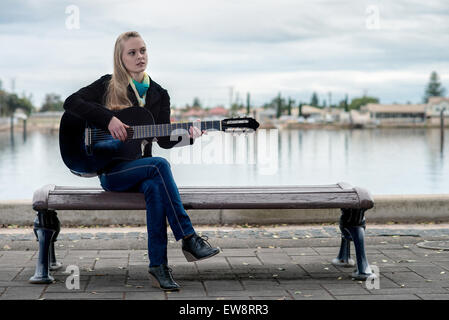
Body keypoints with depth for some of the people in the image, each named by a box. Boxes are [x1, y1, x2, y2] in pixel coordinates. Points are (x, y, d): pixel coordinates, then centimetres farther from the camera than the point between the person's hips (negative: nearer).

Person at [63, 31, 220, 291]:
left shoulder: (159, 94, 12)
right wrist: (109, 119, -20)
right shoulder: (108, 86, 3)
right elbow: (71, 103, -10)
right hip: (110, 170, -3)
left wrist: (188, 136, -15)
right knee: (160, 165, -32)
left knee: (155, 187, -34)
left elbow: (164, 140, 6)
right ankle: (189, 239, -33)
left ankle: (159, 264, -35)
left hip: (140, 168, 3)